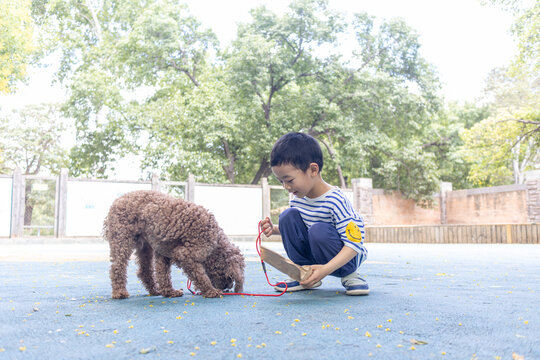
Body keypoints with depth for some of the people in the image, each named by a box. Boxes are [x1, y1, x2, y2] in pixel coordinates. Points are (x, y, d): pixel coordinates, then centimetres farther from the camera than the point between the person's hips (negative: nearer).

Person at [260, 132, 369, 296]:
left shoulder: (335, 201, -26)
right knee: (288, 215, -13)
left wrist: (326, 269, -41)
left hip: (345, 258, -6)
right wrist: (274, 229, -8)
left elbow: (354, 243, -28)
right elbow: (294, 228, 14)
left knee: (319, 230, -35)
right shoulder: (297, 199, -4)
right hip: (311, 257, 6)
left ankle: (349, 275, -9)